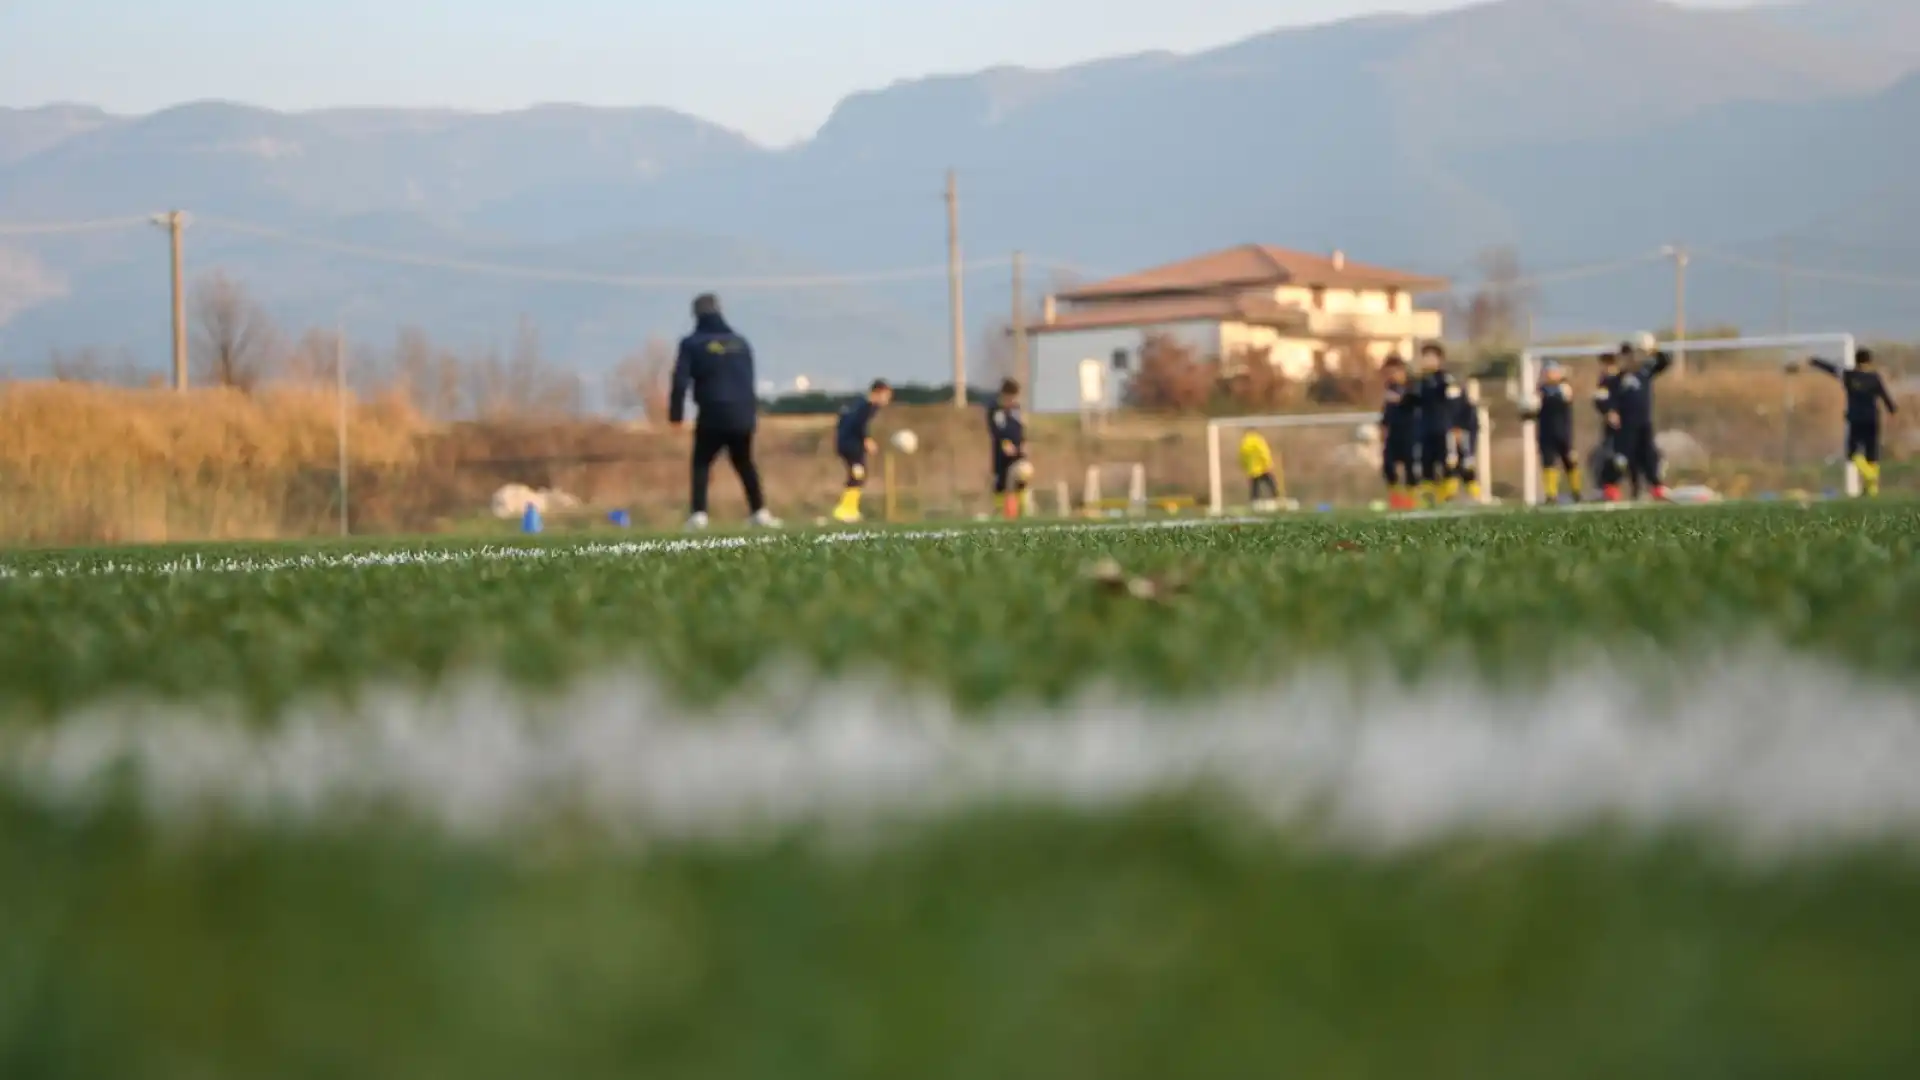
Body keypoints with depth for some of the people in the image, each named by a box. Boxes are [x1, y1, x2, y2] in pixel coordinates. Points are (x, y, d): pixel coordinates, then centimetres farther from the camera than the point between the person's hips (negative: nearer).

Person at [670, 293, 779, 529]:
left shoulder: (692, 344, -2)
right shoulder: (740, 342, 11)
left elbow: (680, 381, -8)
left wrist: (676, 414, -4)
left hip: (712, 416, -4)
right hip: (742, 416, 4)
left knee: (701, 464, 7)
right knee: (744, 463, 18)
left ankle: (698, 514, -7)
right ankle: (759, 511, 12)